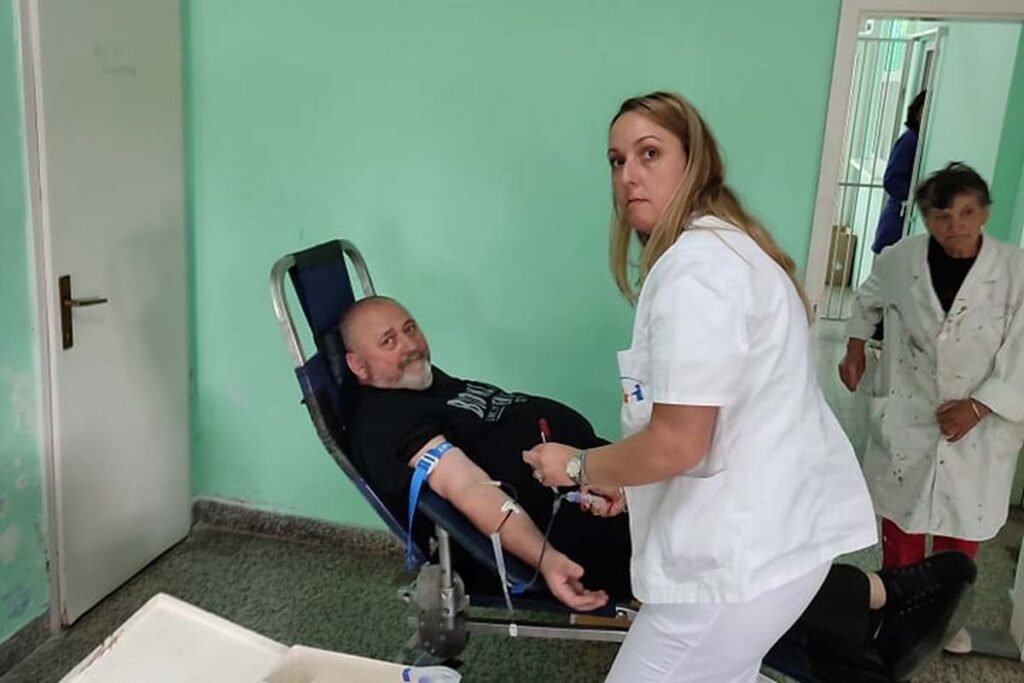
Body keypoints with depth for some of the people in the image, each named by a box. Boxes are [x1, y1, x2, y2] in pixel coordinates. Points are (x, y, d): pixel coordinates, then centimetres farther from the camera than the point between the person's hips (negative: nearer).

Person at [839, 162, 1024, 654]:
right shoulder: (899, 261, -10)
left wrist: (977, 407, -18)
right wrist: (856, 346, 9)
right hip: (907, 415, 1)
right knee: (901, 520, 13)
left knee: (962, 527, 10)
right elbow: (868, 298, 14)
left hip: (980, 424, -1)